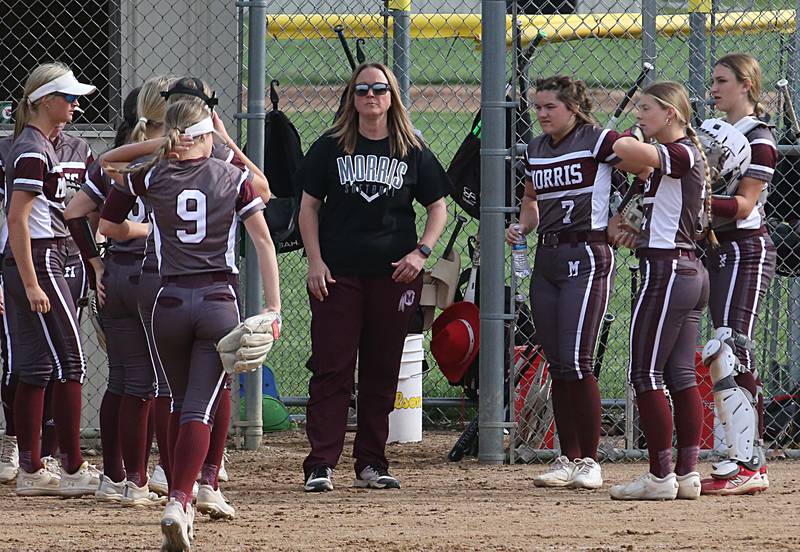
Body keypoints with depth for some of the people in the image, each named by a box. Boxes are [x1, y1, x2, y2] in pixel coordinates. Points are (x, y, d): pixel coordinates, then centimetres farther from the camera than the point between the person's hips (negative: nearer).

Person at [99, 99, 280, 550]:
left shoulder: (148, 178, 4)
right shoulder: (234, 178, 4)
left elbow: (108, 226, 15)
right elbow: (264, 241, 0)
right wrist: (273, 307, 0)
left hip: (171, 302, 1)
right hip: (220, 301, -1)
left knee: (181, 404, 17)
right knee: (201, 408, -7)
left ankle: (181, 500, 20)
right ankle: (180, 500, -24)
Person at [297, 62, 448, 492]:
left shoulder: (413, 152, 7)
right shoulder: (330, 147, 4)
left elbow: (437, 206, 12)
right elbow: (309, 205, 6)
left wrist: (421, 252, -3)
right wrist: (314, 260, -5)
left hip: (394, 274, 2)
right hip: (338, 272, -2)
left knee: (382, 370, 5)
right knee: (331, 367, -6)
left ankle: (371, 464, 13)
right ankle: (320, 465, -7)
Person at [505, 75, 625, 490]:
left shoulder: (599, 141, -9)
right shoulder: (536, 149, 13)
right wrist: (521, 227, 7)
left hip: (587, 257, -7)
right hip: (546, 259, 7)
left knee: (576, 362, -13)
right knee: (557, 364, 7)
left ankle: (589, 460, -6)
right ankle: (568, 459, 12)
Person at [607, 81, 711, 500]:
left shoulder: (681, 154, -14)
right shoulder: (674, 159, 17)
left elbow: (625, 150, -30)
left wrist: (617, 137, -7)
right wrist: (633, 234, 9)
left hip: (667, 272, -10)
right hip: (691, 272, 10)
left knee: (644, 374, -6)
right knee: (681, 374, 9)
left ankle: (660, 477, -6)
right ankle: (687, 474, 9)